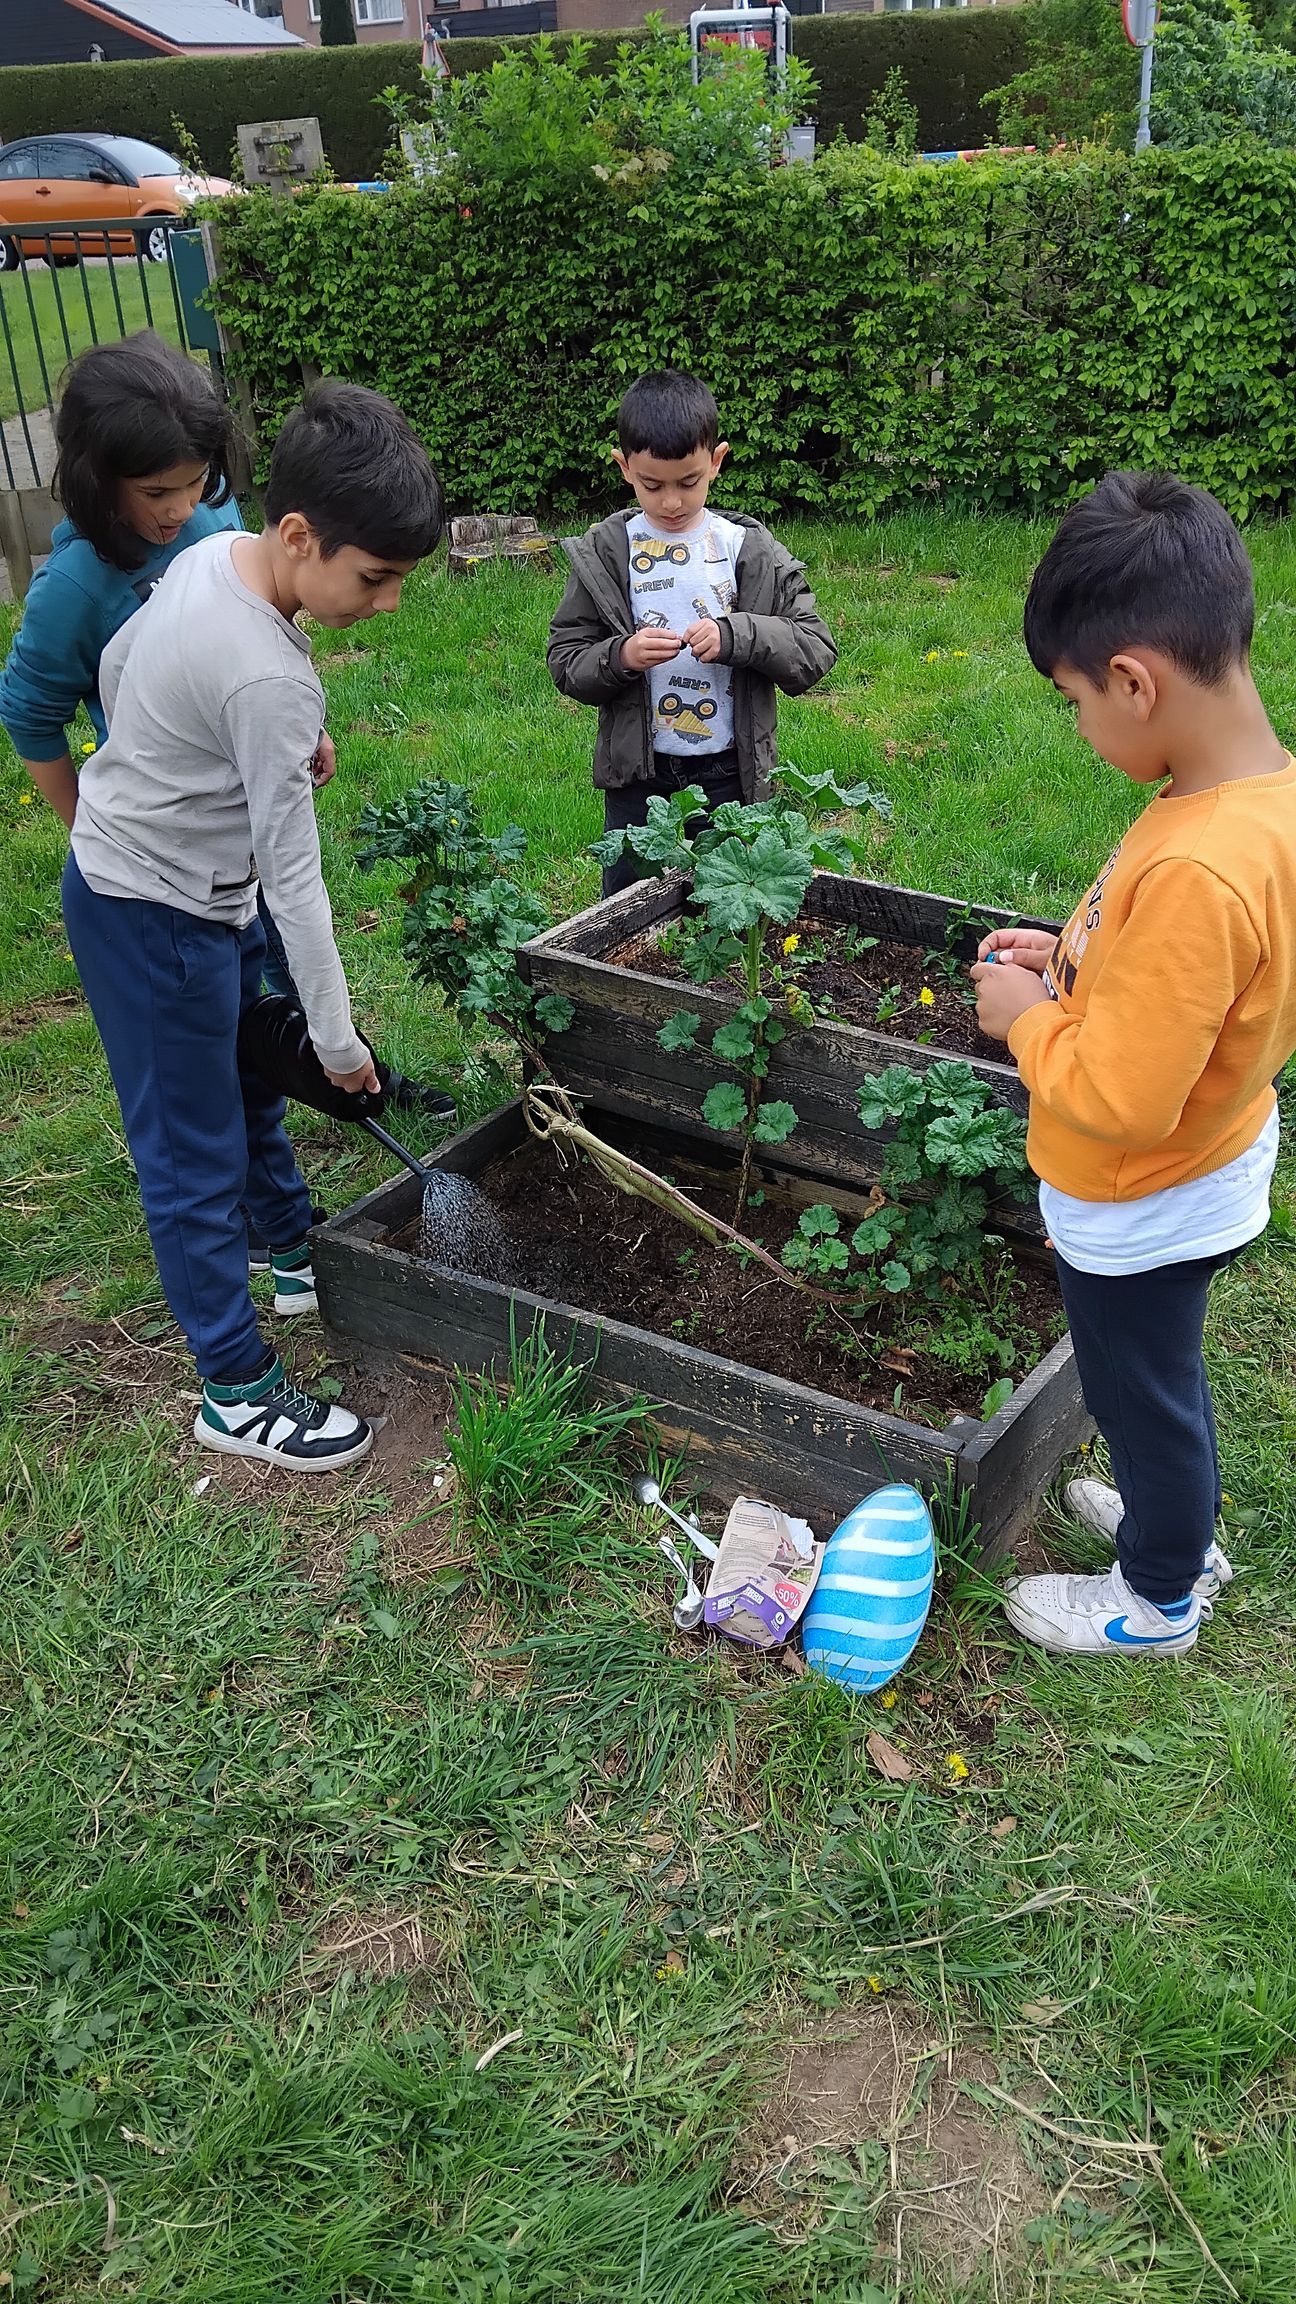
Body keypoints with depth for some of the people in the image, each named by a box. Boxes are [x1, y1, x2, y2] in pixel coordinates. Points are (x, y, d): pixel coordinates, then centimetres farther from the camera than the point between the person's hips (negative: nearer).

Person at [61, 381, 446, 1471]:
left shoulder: (209, 555, -5)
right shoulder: (268, 680, -32)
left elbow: (115, 666, 11)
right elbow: (295, 880, -26)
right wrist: (337, 1036, -17)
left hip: (197, 890, 10)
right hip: (152, 920, -10)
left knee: (253, 1078, 25)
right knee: (196, 1155, 1)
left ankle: (299, 1257, 47)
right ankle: (240, 1392, 15)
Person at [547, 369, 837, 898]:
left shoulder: (751, 552, -2)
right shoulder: (603, 555, -1)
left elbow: (816, 651, -5)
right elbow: (565, 663, -1)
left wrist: (736, 636, -21)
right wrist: (619, 657, -21)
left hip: (732, 775, 0)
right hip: (637, 779, 0)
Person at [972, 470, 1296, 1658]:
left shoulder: (1194, 871, -38)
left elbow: (1117, 1099, -34)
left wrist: (1026, 1017, -18)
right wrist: (1078, 958, 1)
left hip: (1146, 1203, -8)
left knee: (1143, 1389, 17)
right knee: (1162, 1375, 30)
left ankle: (1158, 1598, 43)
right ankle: (1184, 1524, 56)